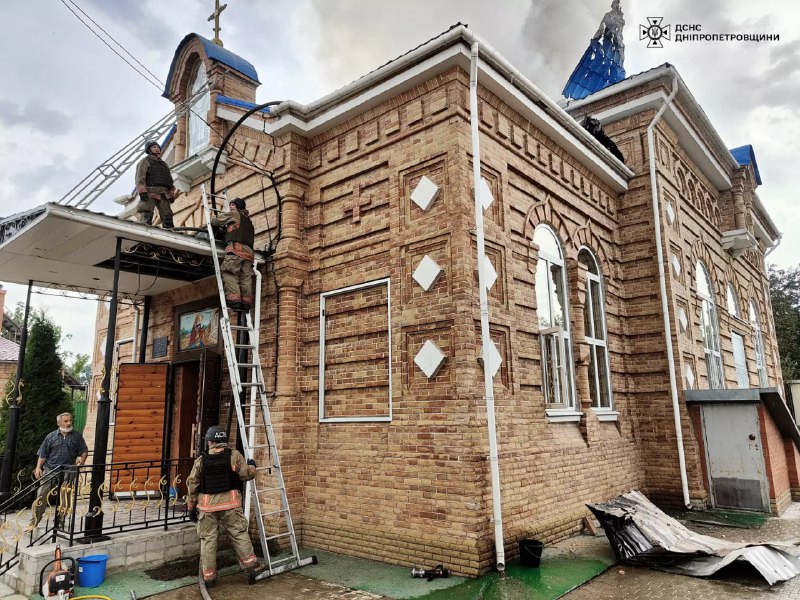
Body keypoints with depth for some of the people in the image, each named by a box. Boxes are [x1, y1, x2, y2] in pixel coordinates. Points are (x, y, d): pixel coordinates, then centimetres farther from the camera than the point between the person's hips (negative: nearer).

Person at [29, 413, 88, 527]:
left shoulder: (77, 436, 8)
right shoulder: (51, 436, 6)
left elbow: (84, 450, 9)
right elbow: (43, 454, 7)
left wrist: (82, 459, -11)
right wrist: (38, 467, -3)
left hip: (68, 471, 0)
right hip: (50, 469, 0)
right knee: (41, 494, -4)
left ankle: (59, 520, 16)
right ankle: (35, 520, 6)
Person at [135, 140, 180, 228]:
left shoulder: (164, 164, 29)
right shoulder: (145, 161, 12)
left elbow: (170, 181, 24)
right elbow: (140, 177, -2)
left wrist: (172, 195, 10)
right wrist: (142, 192, -16)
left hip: (163, 194, 5)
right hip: (150, 193, -5)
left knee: (167, 216, -9)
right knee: (147, 217, -14)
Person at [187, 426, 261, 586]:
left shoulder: (201, 460, 0)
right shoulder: (234, 456, -4)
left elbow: (192, 486, 4)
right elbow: (246, 475, -1)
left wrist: (191, 508, 14)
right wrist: (251, 466, 22)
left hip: (207, 506, 1)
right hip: (230, 504, -1)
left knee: (208, 540, 10)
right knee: (239, 535, 10)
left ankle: (208, 575, 16)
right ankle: (251, 564, 13)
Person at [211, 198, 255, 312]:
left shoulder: (234, 214, 14)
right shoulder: (249, 221, 33)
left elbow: (215, 221, 16)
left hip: (236, 248, -6)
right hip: (248, 251, 7)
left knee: (229, 274, -12)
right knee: (246, 278, -1)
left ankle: (234, 300, -26)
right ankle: (246, 303, -10)